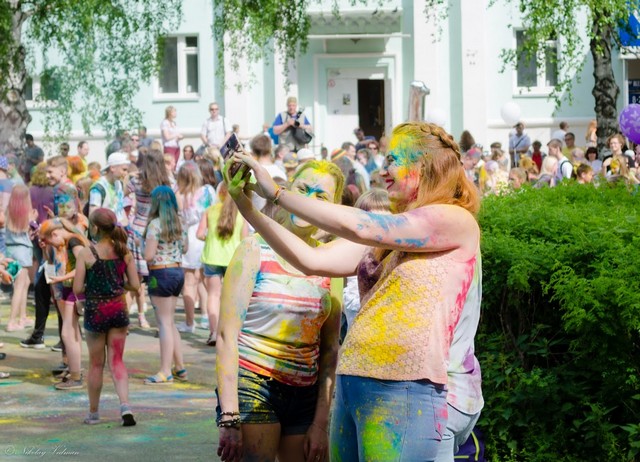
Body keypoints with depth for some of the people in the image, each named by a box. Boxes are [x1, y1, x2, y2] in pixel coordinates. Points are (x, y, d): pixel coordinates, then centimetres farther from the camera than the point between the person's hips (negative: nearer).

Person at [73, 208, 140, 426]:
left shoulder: (86, 253, -12)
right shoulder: (124, 252, -1)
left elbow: (77, 289, -13)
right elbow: (135, 285, -1)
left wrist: (91, 287, 7)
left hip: (95, 310, -3)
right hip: (119, 308, 3)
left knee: (96, 364, 11)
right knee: (116, 360, 10)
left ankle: (94, 413, 22)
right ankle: (125, 405, -9)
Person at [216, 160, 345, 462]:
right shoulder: (256, 250, -3)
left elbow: (330, 350, 11)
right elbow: (226, 335, -7)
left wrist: (321, 423, 4)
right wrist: (229, 418, -14)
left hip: (306, 395, 4)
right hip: (253, 388, -4)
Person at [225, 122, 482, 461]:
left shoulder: (457, 221, -6)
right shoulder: (388, 233, 18)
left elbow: (360, 227, -15)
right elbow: (312, 261, 10)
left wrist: (276, 193, -11)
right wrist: (247, 208, 6)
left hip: (403, 393, -7)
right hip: (351, 384, 7)